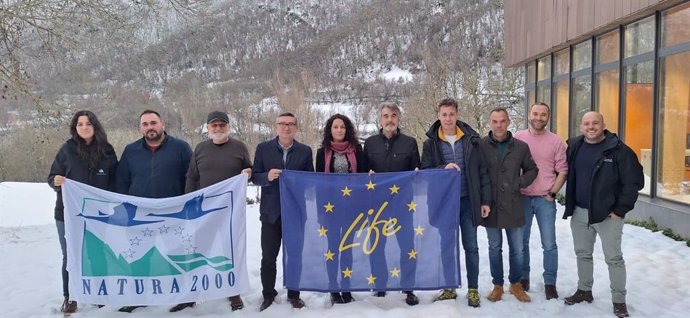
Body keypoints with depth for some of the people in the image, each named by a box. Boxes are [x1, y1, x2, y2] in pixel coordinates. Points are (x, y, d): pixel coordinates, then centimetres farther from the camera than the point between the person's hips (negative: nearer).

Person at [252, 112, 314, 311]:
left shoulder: (305, 151, 3)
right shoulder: (263, 148, 3)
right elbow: (255, 176, 2)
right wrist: (267, 176, -19)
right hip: (271, 212, 0)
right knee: (268, 257, 7)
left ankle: (294, 294, 25)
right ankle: (268, 295, 24)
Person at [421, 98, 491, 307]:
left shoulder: (472, 139, 0)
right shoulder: (431, 142, 0)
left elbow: (482, 172, 1)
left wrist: (485, 200, -3)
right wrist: (443, 168, -21)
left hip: (468, 201, 0)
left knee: (471, 247, 6)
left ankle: (473, 290, 18)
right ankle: (449, 288, 23)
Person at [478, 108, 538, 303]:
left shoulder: (521, 147, -1)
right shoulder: (480, 146, -6)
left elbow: (532, 170, 11)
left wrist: (519, 183, -4)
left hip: (513, 206, 1)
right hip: (490, 206, -1)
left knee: (517, 249, 10)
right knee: (495, 248, 12)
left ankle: (516, 284, 29)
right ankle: (497, 285, 26)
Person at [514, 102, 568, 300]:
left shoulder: (556, 141, 0)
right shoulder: (518, 138, 1)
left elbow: (563, 171, 1)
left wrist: (552, 193, -5)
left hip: (546, 199, -1)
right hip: (522, 198, 1)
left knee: (549, 244, 3)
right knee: (521, 242, 10)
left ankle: (550, 283, 13)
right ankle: (523, 278, 23)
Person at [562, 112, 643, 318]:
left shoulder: (618, 149, -12)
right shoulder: (573, 147, 2)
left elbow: (634, 181, -12)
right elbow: (564, 173, 14)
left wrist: (620, 210, -13)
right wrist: (569, 205, 8)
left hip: (608, 214, -5)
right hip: (579, 213, 5)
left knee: (614, 258, 4)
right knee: (583, 254, 16)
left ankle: (619, 300, 16)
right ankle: (584, 291, 32)